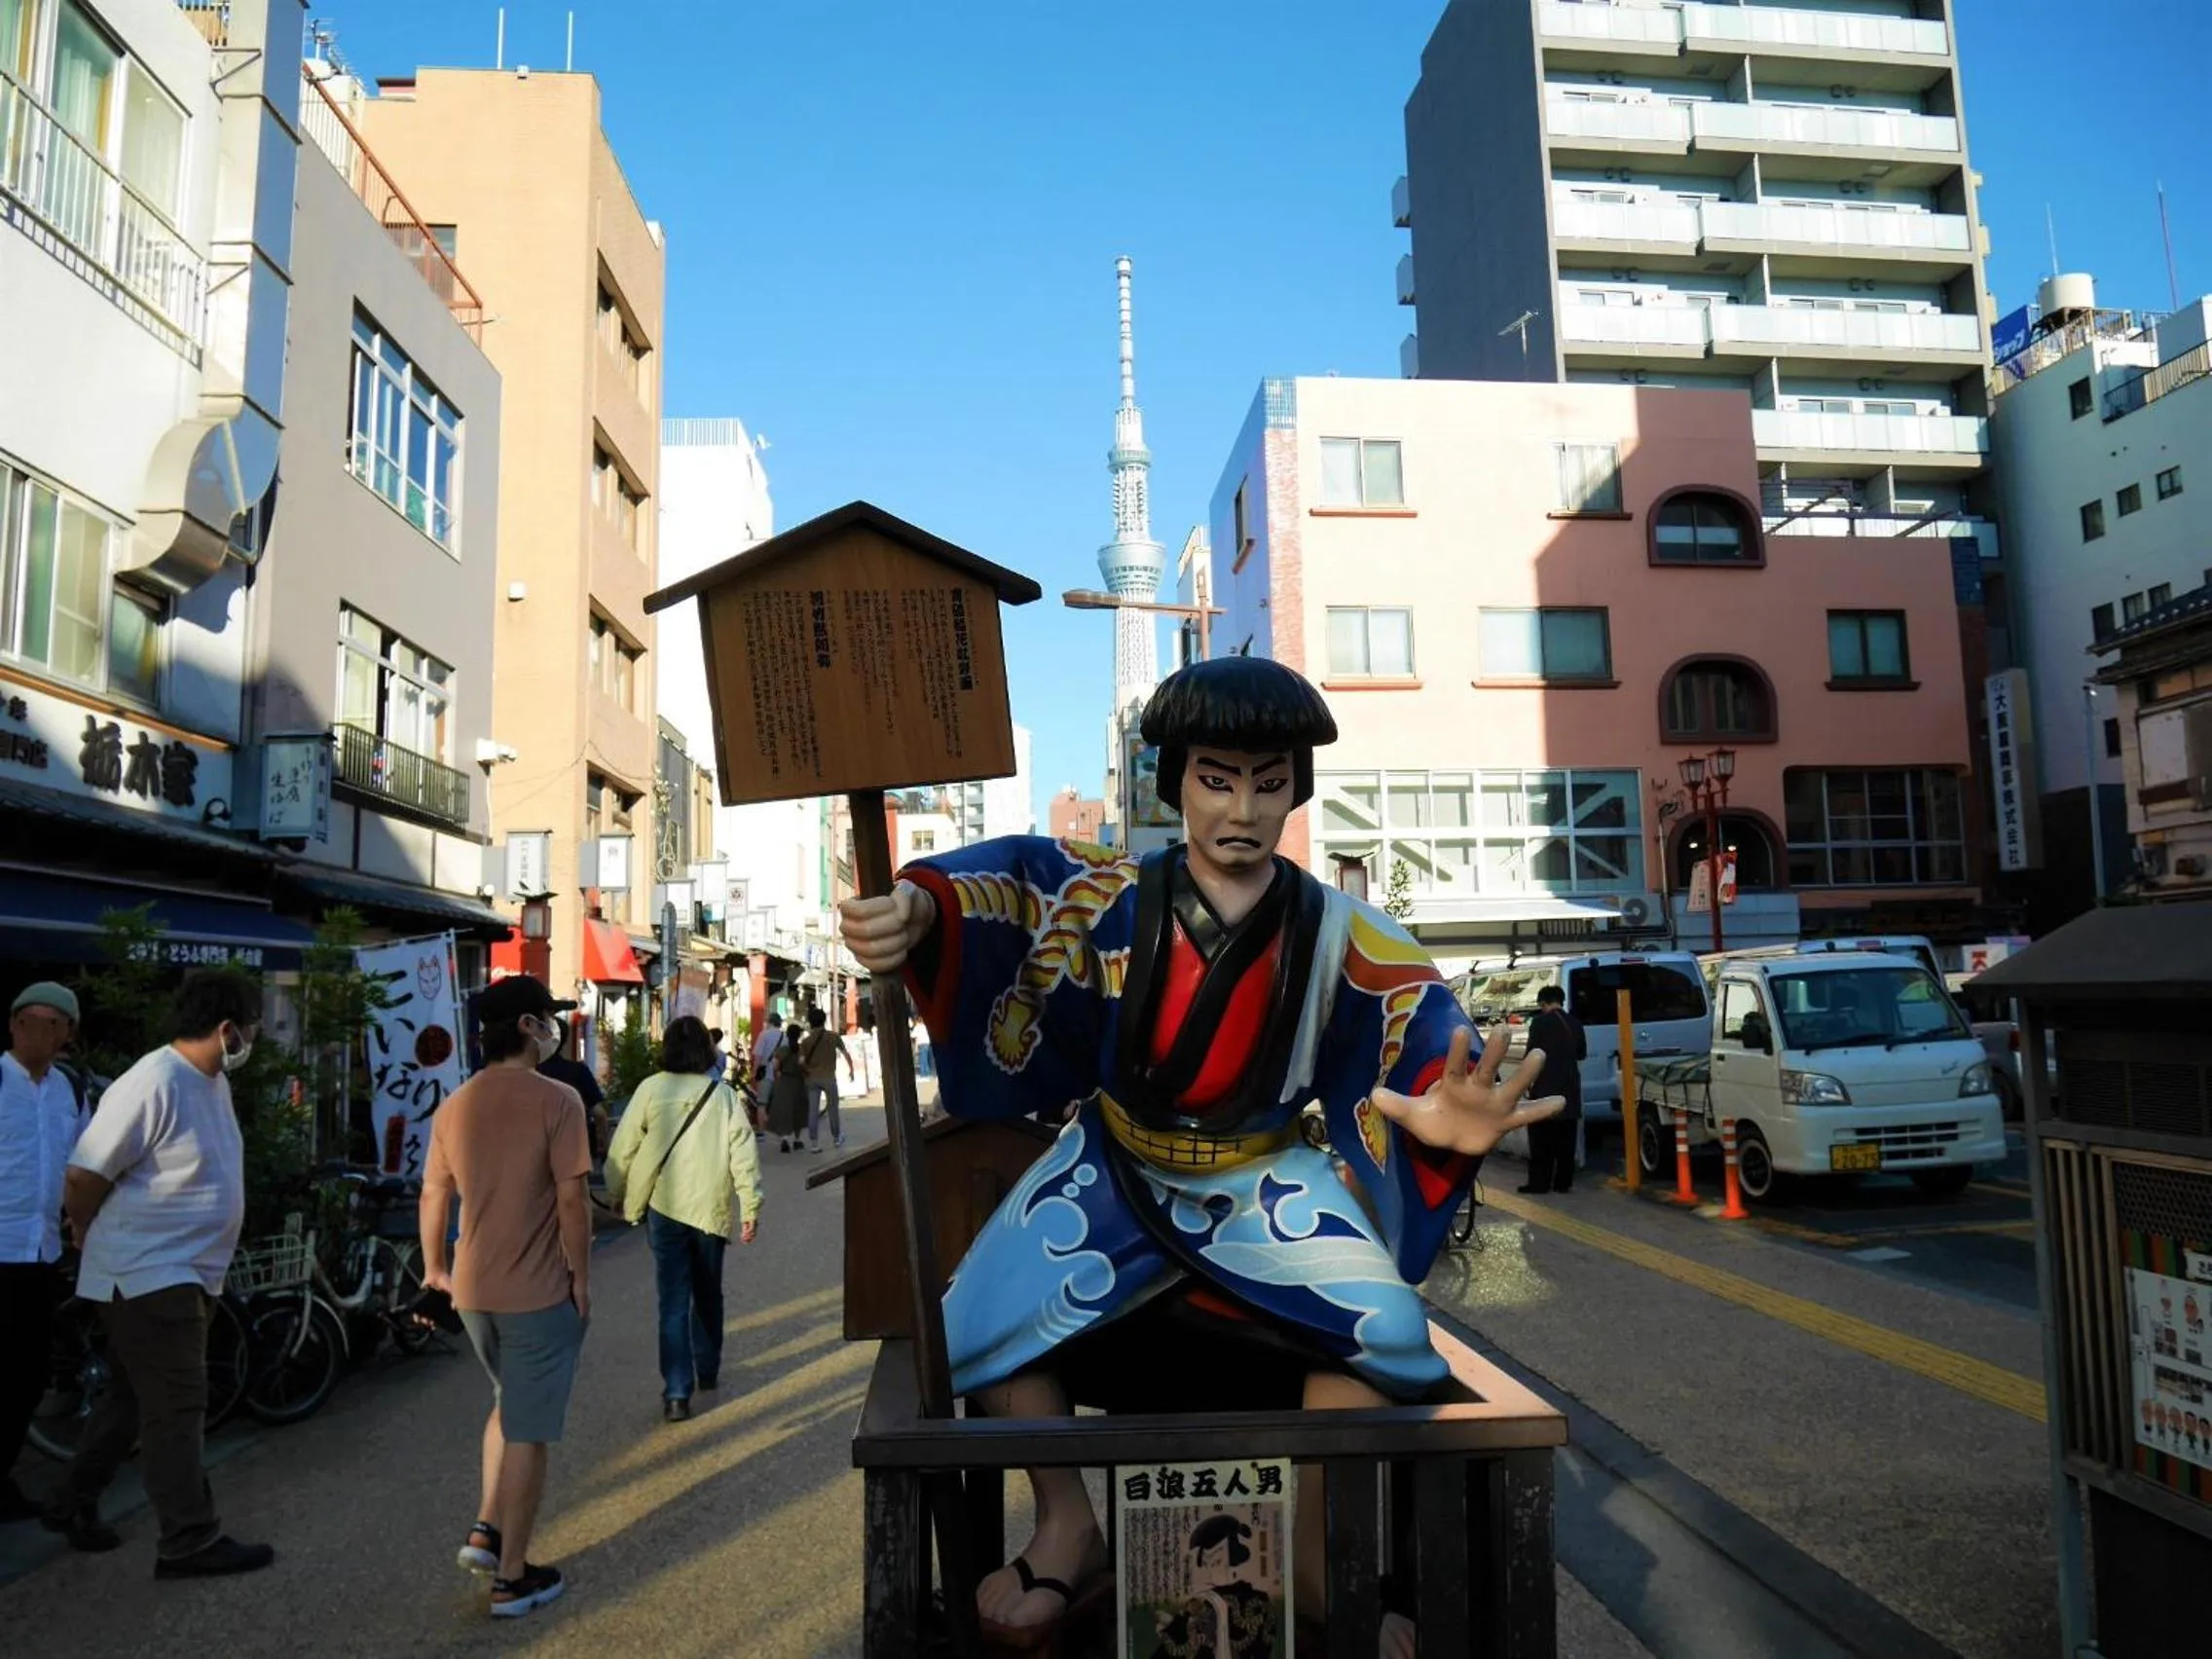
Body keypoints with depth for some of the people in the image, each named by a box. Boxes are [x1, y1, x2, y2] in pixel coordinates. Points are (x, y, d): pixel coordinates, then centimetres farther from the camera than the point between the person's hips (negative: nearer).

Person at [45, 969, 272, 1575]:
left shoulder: (212, 1081, 6)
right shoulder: (152, 1086, -25)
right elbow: (84, 1177, -19)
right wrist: (89, 1239, -2)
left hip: (183, 1273, 9)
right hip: (147, 1275, -9)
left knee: (134, 1397, 20)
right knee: (177, 1406, -3)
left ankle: (72, 1505, 37)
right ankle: (190, 1541, 4)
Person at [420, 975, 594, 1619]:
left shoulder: (454, 1107, 4)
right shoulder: (557, 1100, -16)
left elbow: (433, 1194, 10)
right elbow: (571, 1198, -17)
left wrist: (435, 1266, 24)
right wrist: (582, 1277, -7)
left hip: (472, 1291, 6)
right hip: (539, 1293, -6)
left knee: (509, 1405, 28)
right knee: (528, 1433, 6)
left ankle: (486, 1530, 22)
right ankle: (513, 1577, 15)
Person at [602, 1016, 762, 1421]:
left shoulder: (651, 1089, -5)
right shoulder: (722, 1094, -2)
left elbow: (624, 1147, -2)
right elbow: (743, 1152, -5)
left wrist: (616, 1194, 13)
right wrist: (750, 1206, -1)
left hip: (664, 1207, -1)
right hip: (711, 1209, 2)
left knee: (674, 1300, 2)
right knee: (708, 1294, 20)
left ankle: (677, 1393, -3)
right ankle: (707, 1372, 33)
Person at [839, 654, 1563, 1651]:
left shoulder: (1337, 934, -13)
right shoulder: (1111, 899, -16)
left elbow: (1424, 1035, -22)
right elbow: (1002, 885, -27)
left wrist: (1449, 1110, -47)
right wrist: (918, 906, -50)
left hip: (1264, 1180, 1)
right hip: (1114, 1171, 0)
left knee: (1384, 1323, -20)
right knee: (986, 1318, -17)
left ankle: (1317, 1549, 6)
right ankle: (1069, 1528, 9)